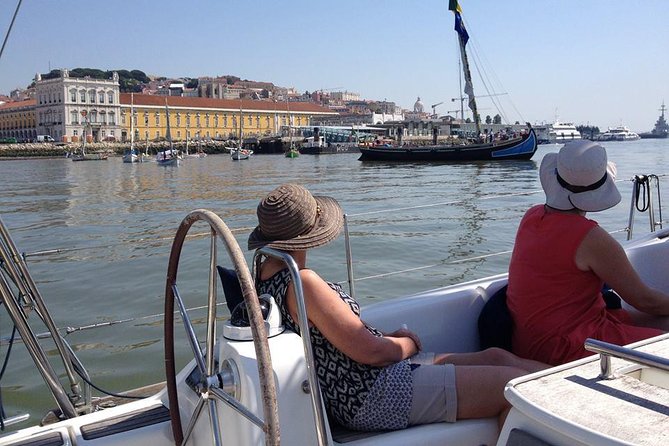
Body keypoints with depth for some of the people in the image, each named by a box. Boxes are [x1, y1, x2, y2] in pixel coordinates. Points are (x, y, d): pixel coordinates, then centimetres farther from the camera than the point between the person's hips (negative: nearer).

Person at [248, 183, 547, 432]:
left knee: (497, 357, 15)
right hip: (376, 398, -10)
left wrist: (389, 337, 6)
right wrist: (409, 343, 0)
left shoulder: (265, 273, 8)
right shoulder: (302, 282, -23)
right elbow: (370, 352, -21)